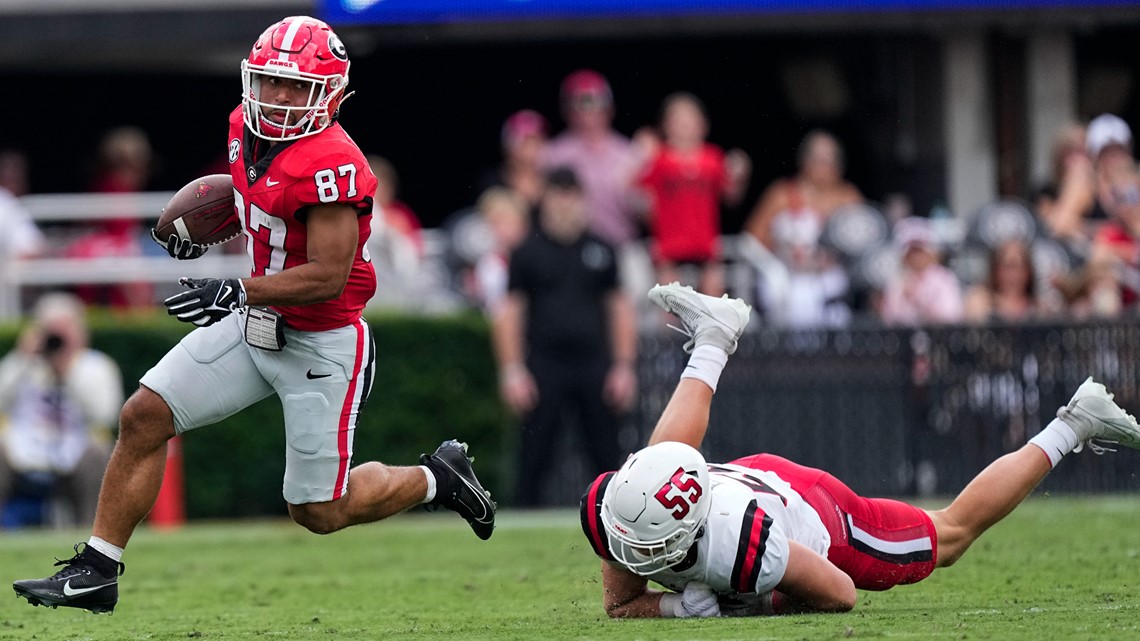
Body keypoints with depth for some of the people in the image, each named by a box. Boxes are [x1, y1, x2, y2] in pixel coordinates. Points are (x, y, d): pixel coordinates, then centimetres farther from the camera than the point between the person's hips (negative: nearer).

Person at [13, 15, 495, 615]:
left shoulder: (330, 165, -26)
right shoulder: (247, 126, 0)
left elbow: (328, 276, -27)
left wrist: (239, 291, -32)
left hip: (321, 341, -7)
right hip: (253, 324, 8)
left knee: (319, 513, 1)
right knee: (143, 417, -4)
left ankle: (435, 479, 27)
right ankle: (96, 572, 3)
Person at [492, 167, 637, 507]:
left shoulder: (600, 251, 11)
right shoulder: (528, 253, 5)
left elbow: (620, 308, 13)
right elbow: (509, 313, 3)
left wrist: (624, 366, 6)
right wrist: (512, 371, -4)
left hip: (594, 366, 2)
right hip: (545, 368, -2)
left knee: (607, 458, 0)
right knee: (534, 459, -3)